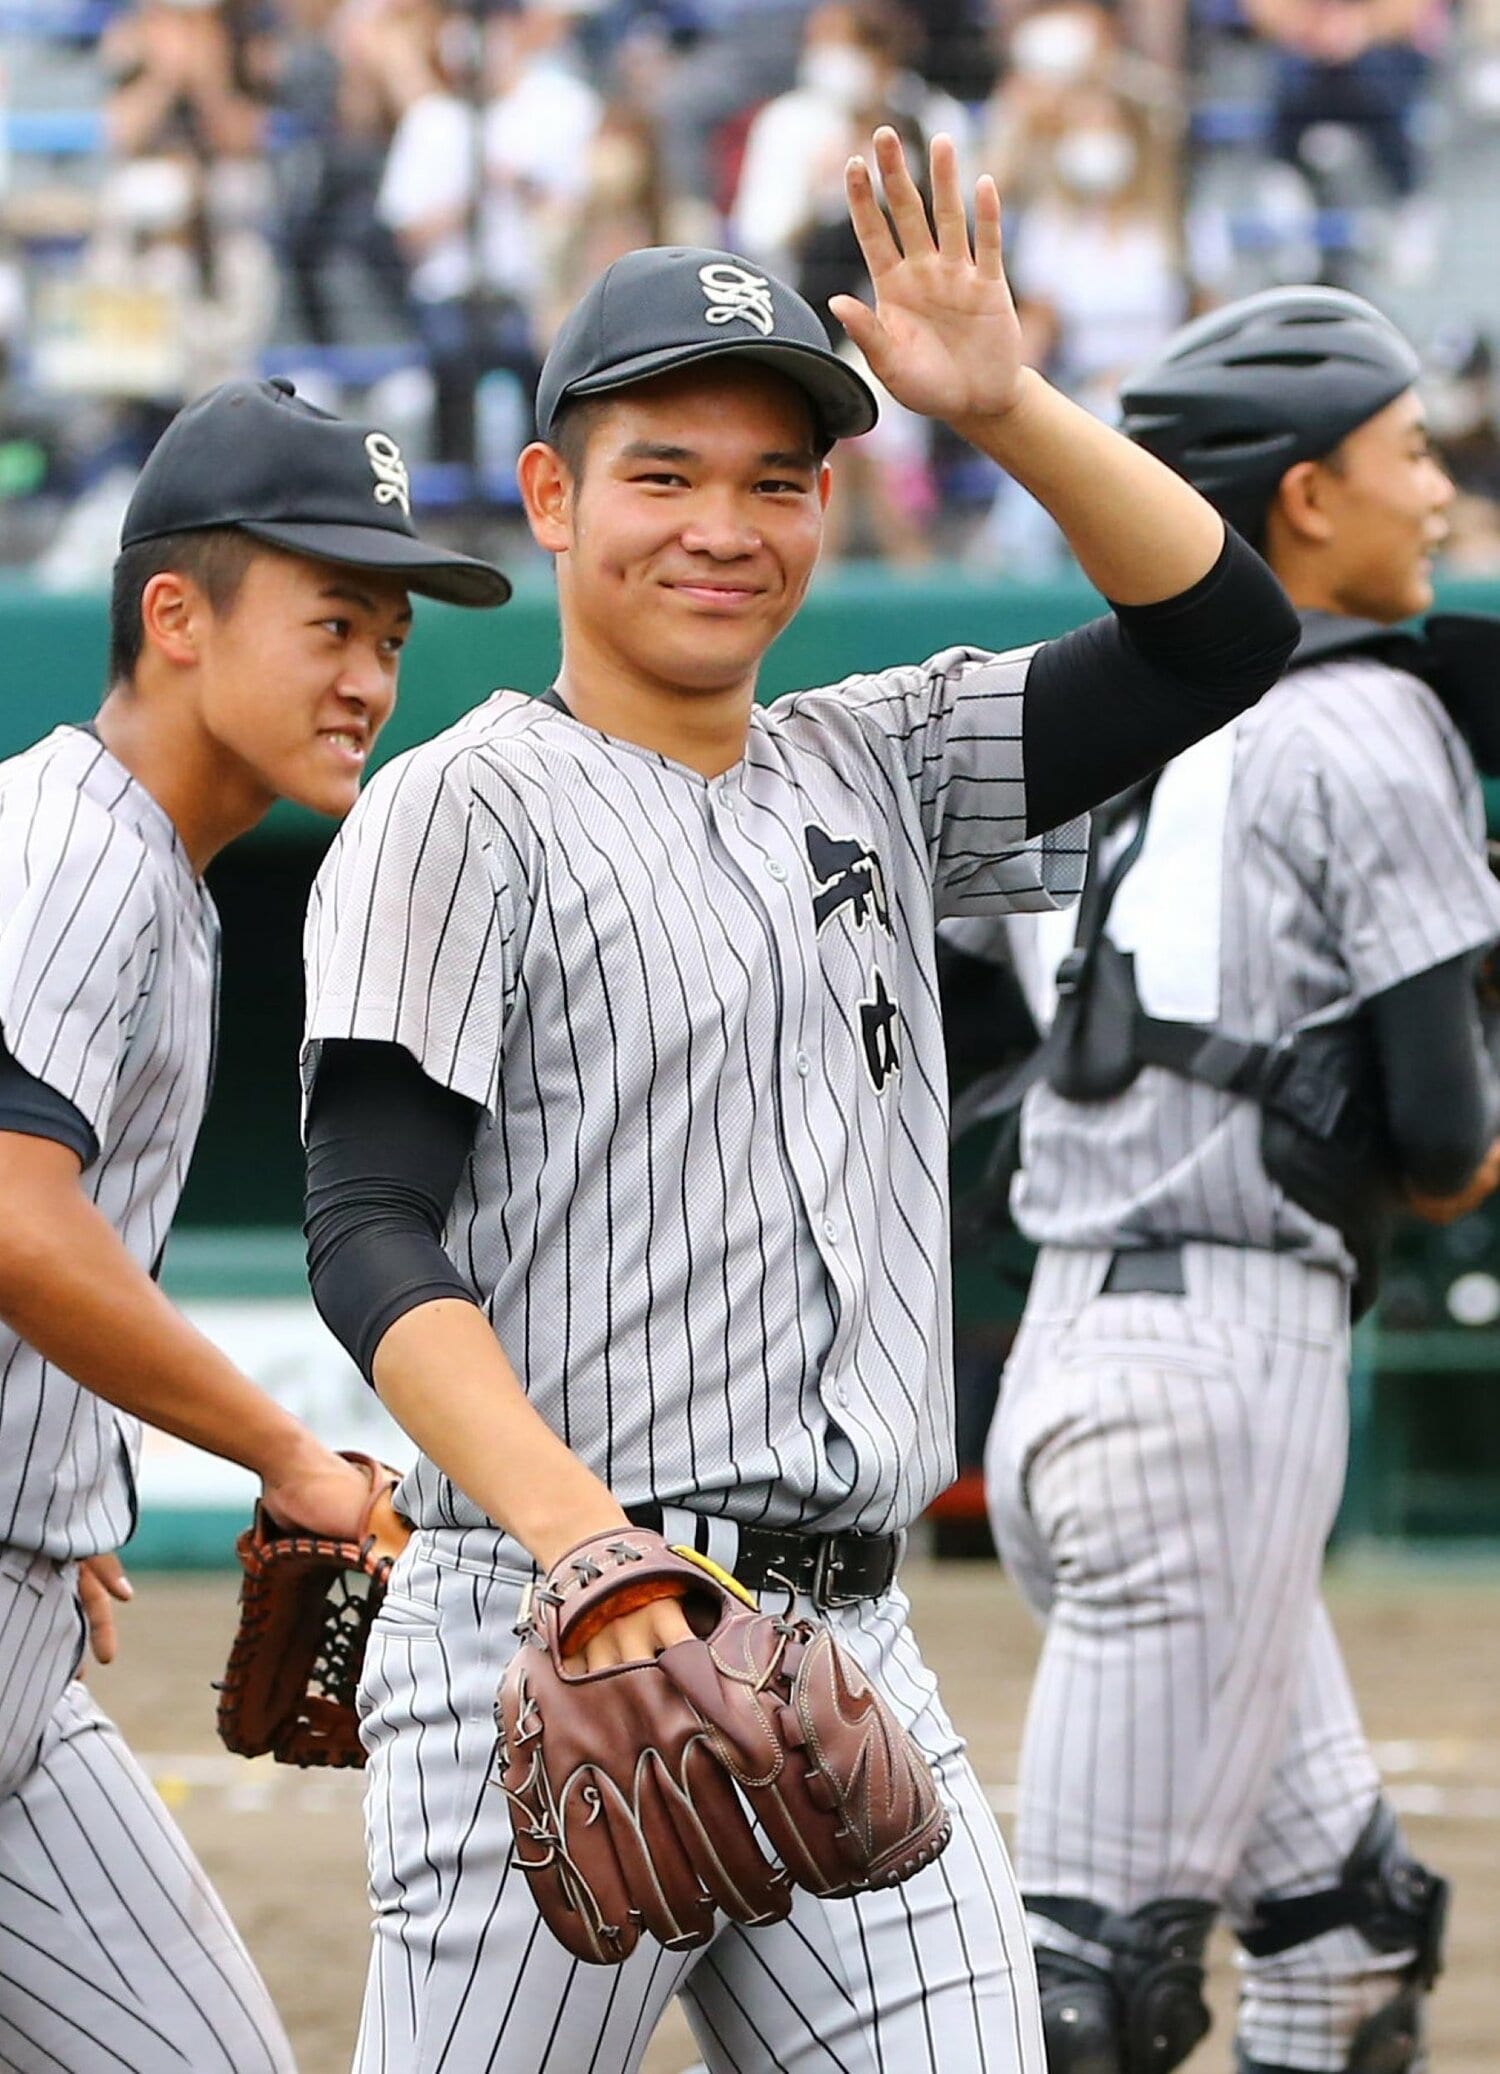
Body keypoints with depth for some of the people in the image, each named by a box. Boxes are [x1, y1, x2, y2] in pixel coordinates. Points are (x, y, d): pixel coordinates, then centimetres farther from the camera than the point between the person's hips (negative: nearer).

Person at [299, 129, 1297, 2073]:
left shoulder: (869, 770, 16)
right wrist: (586, 1543, -27)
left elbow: (1225, 634, 12)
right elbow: (370, 1236, -13)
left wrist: (1003, 406, -3)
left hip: (857, 1658, 6)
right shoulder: (462, 815, -3)